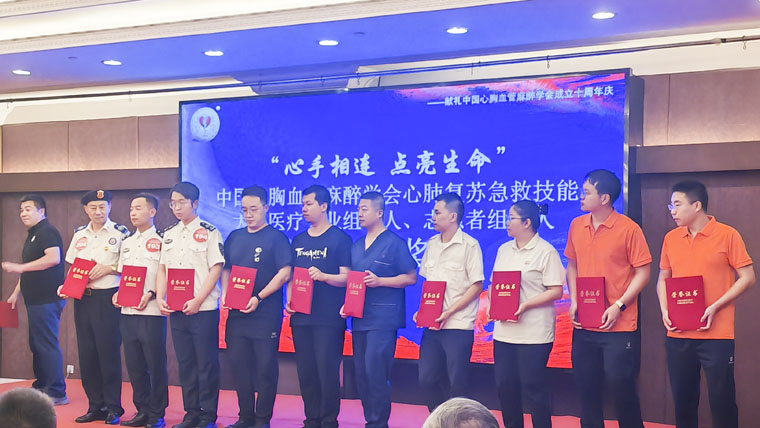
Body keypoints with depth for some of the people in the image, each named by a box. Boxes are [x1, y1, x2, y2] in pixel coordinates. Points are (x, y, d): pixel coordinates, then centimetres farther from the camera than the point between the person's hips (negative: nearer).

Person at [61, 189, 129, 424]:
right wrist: (66, 286, 3)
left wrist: (110, 268, -15)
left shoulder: (120, 233, -3)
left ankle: (113, 407, 8)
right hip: (82, 299, 6)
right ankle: (95, 406, 19)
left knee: (109, 352, -3)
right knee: (87, 353, 8)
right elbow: (73, 267, 19)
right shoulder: (79, 234, 13)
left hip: (108, 298, -5)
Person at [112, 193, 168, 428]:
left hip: (151, 311, -7)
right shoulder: (127, 242, 18)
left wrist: (151, 294, -18)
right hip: (127, 311, 7)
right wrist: (118, 293, 5)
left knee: (155, 364, -2)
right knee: (134, 364, 9)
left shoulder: (161, 241, -3)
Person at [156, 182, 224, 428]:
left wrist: (198, 301, -16)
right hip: (176, 310, 6)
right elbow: (162, 269, 16)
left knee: (206, 363, -2)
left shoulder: (208, 232, -4)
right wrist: (160, 297, 1)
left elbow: (216, 269, -8)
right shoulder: (169, 234, 14)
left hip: (203, 308, -5)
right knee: (185, 363, 10)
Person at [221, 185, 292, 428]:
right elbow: (225, 270, 19)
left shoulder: (276, 237, -2)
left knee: (265, 368, -2)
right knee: (240, 366, 8)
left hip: (265, 314, -5)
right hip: (237, 314, 5)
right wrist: (225, 294, 1)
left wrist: (258, 298, -16)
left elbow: (284, 273, -9)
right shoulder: (234, 238, 14)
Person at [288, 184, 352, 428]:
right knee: (305, 371, 7)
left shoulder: (340, 239, -1)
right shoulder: (298, 241, 15)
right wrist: (289, 301, 3)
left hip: (328, 318, -5)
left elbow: (347, 277, -6)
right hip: (301, 316, 5)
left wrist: (323, 276, -23)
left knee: (327, 370, -4)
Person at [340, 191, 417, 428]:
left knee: (375, 370, -11)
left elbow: (411, 277, -6)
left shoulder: (394, 243, -3)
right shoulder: (356, 246, 16)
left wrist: (380, 281, -15)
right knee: (361, 372, 8)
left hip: (383, 317, -7)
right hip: (360, 317, 7)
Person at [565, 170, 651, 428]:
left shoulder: (628, 229, -10)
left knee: (620, 385, -1)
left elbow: (643, 273, -8)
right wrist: (574, 301, 3)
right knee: (586, 386, 12)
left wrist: (619, 306, -15)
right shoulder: (577, 226, 6)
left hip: (618, 326, -5)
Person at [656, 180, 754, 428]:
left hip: (716, 335, -4)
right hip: (678, 336, 4)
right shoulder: (671, 239, 8)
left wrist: (716, 307, -13)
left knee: (722, 399, 0)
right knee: (682, 398, 10)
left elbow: (747, 277, -4)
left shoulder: (727, 235, -5)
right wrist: (665, 310, 0)